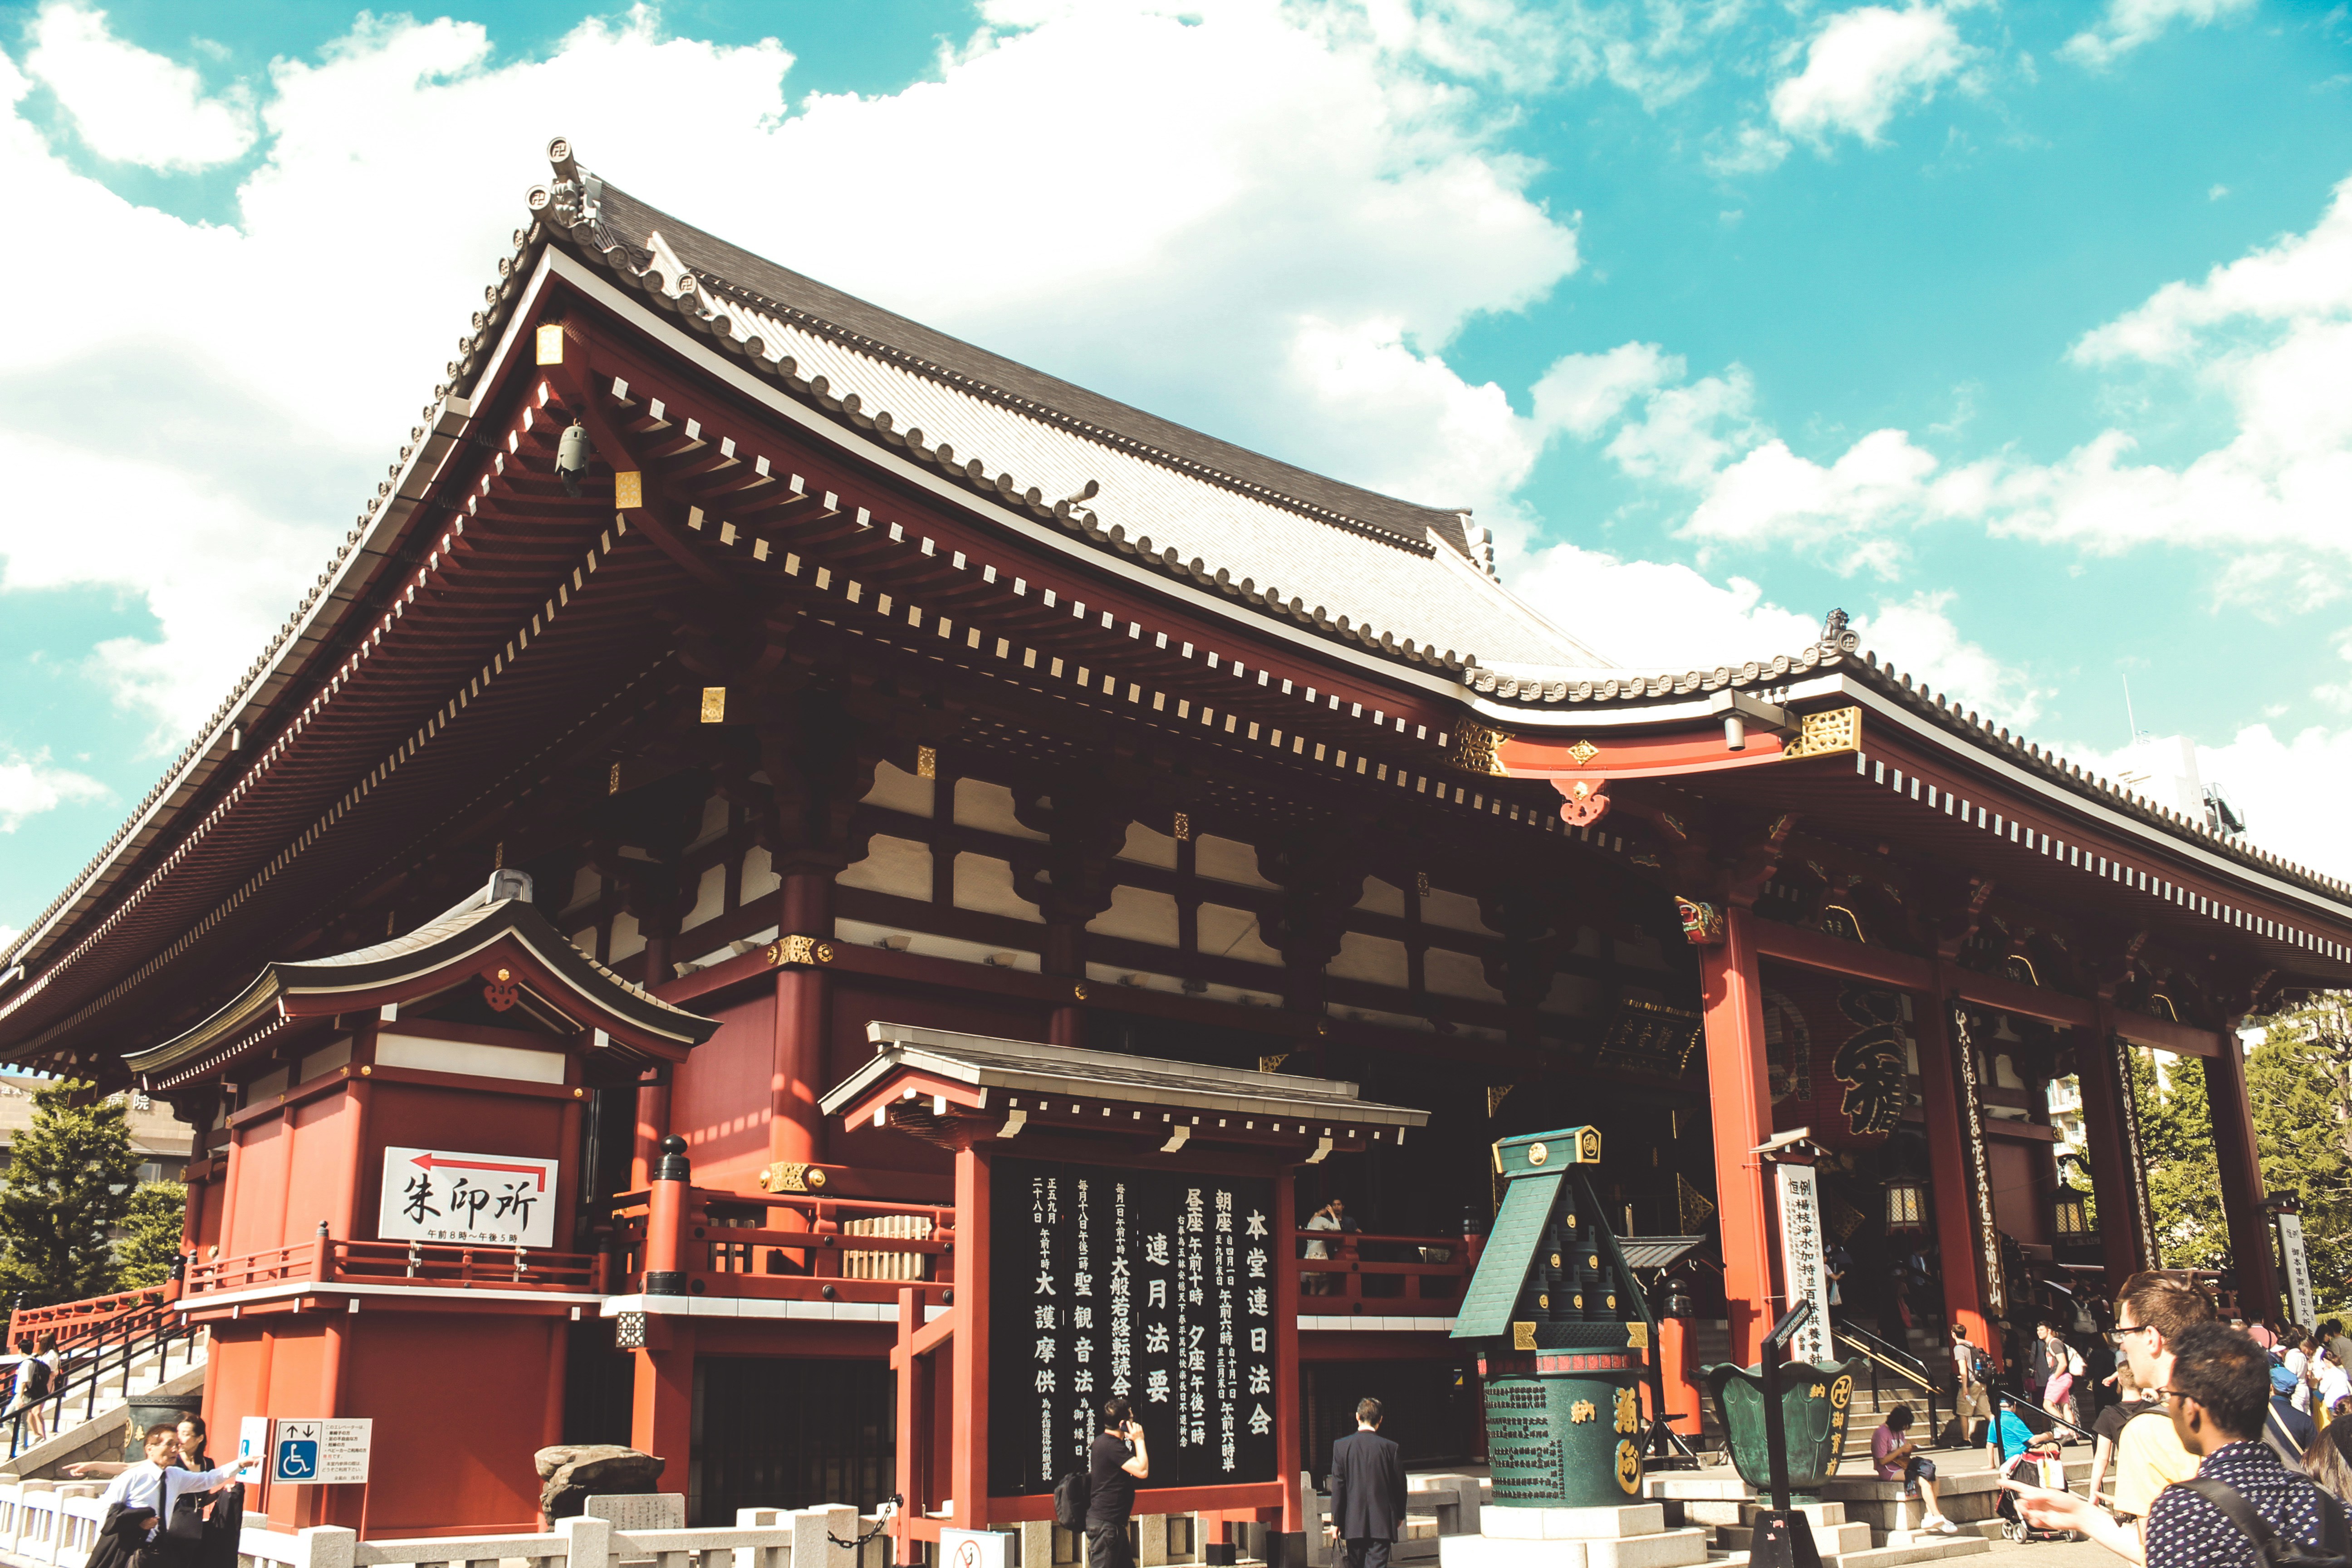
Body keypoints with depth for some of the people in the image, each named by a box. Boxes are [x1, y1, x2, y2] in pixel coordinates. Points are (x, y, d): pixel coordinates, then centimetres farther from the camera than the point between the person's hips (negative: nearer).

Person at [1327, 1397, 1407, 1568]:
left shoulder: (1341, 1446, -5)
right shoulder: (1391, 1448, -5)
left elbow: (1337, 1487, -4)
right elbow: (1400, 1485, 3)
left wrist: (1336, 1521, 1)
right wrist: (1399, 1515, 18)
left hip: (1352, 1522, 1)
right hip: (1382, 1522, -1)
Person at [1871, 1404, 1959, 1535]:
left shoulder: (1900, 1433, 18)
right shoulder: (1881, 1433, -10)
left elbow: (1903, 1456, 17)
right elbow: (1882, 1461, -15)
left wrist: (1909, 1450, -4)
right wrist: (1901, 1450, -17)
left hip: (1902, 1466, 9)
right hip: (1889, 1471, -9)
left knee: (1933, 1478, -15)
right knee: (1924, 1481, -25)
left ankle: (1929, 1517, -21)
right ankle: (1938, 1517, -20)